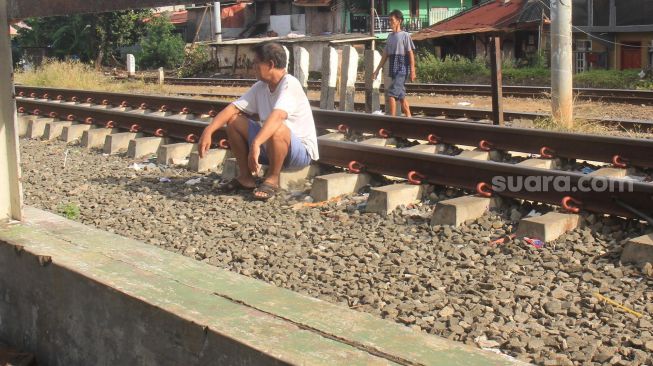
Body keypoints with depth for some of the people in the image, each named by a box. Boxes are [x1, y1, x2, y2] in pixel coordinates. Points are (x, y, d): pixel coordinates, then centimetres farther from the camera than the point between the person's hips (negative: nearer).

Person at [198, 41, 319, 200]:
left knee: (277, 129, -38)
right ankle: (246, 177, 5)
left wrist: (255, 144, -51)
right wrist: (208, 131, -14)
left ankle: (272, 179, -13)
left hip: (302, 151, -7)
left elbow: (277, 115, -39)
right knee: (234, 121, -2)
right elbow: (233, 108, -1)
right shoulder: (260, 87, 1)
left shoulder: (289, 85, -22)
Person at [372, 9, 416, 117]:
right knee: (401, 95, 10)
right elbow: (385, 55, 17)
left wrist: (412, 70, -14)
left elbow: (411, 53, -8)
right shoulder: (390, 36, 15)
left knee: (391, 94, -16)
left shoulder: (405, 35, -5)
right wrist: (377, 70, 14)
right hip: (393, 70, 7)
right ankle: (409, 118, 17)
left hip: (402, 69, -7)